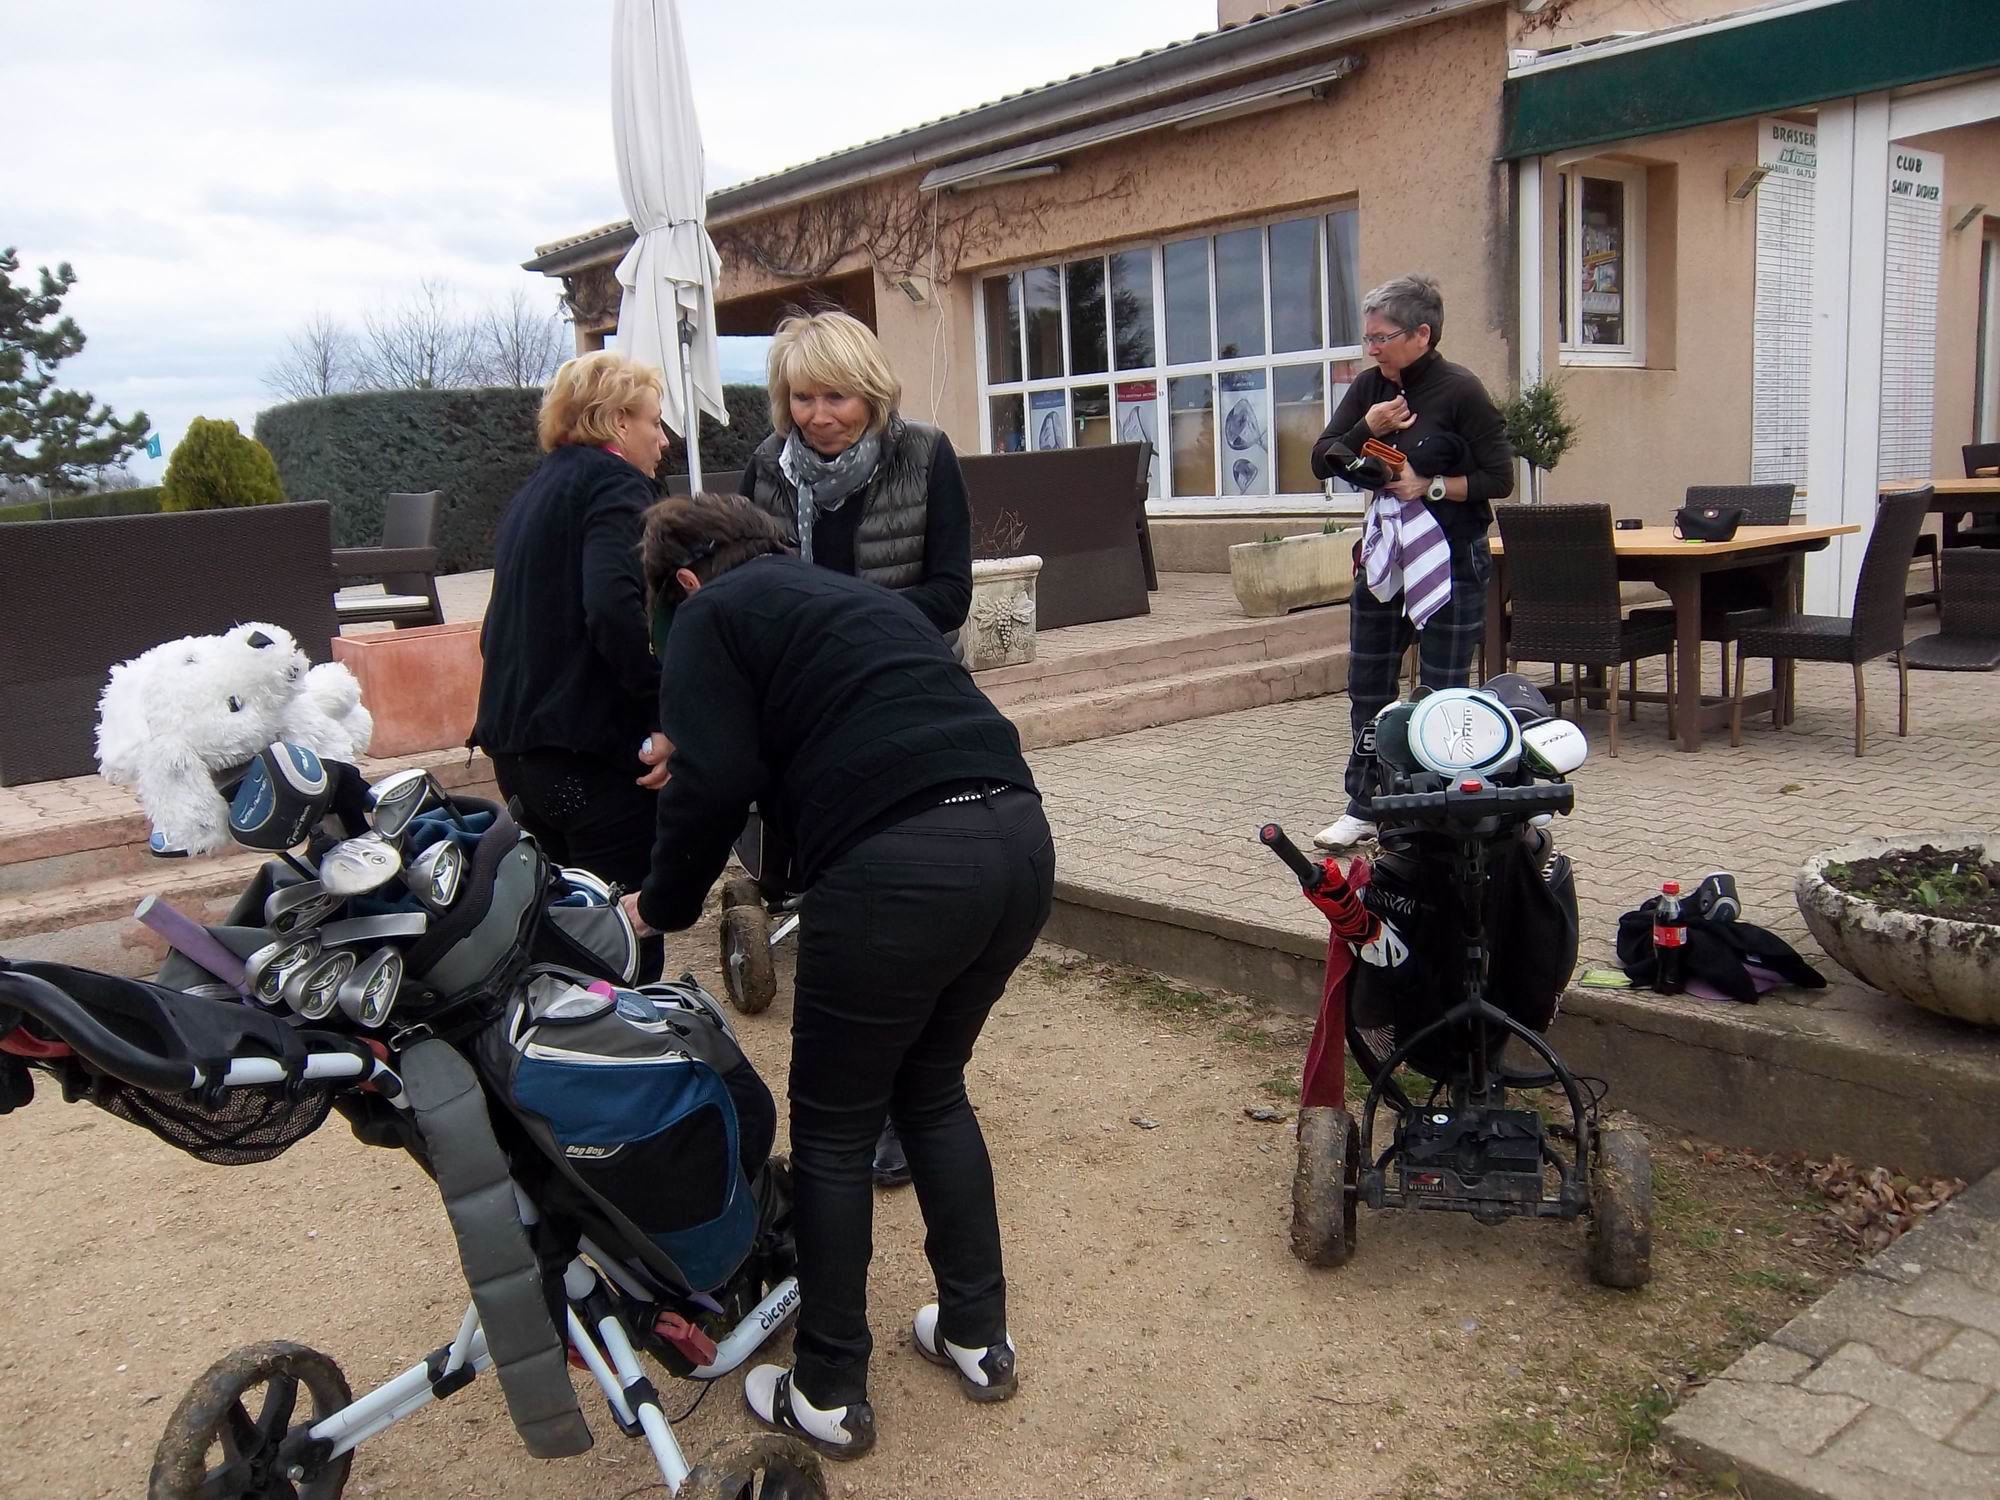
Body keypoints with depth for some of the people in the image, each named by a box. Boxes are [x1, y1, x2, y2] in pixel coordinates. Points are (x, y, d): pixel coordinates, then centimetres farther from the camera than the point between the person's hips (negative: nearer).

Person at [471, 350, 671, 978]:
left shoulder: (535, 492, 19)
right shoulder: (614, 485, -9)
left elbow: (502, 625, 23)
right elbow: (614, 607, -26)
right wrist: (668, 714, -21)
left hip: (517, 746, 9)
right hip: (594, 752, -9)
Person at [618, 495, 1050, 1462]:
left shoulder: (709, 617, 10)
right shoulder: (861, 595, 31)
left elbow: (715, 783, -3)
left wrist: (662, 906, 13)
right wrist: (789, 869, 40)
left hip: (901, 865, -7)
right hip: (1020, 835, 7)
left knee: (834, 1128, 12)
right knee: (932, 1090, 26)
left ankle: (829, 1396, 26)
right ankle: (977, 1336, 35)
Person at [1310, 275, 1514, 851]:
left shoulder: (1460, 391, -11)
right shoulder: (1370, 388, 6)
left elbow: (1499, 479, -10)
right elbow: (1322, 462, 4)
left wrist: (1431, 486, -19)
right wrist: (1366, 428, -11)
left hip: (1452, 559, -6)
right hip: (1383, 553, 6)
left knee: (1443, 693, 1)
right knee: (1367, 685, 10)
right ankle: (1363, 807, 21)